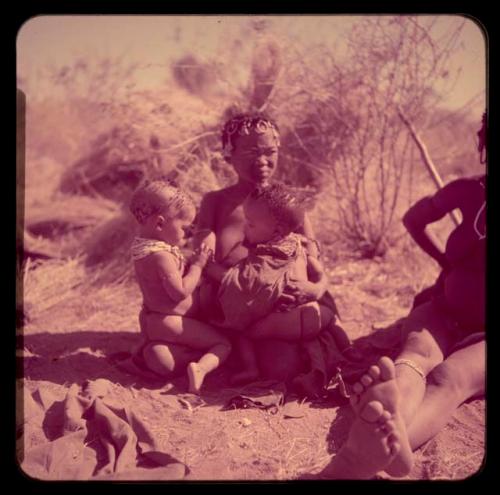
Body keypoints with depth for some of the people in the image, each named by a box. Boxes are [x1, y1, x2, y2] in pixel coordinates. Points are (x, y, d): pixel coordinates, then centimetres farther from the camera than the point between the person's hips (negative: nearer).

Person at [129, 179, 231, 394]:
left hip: (153, 318, 10)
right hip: (168, 322, -10)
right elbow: (180, 291, -28)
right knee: (223, 344, -10)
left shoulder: (144, 246, 6)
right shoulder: (161, 255, -26)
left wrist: (191, 261, 1)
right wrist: (198, 265, -18)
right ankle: (200, 368, -33)